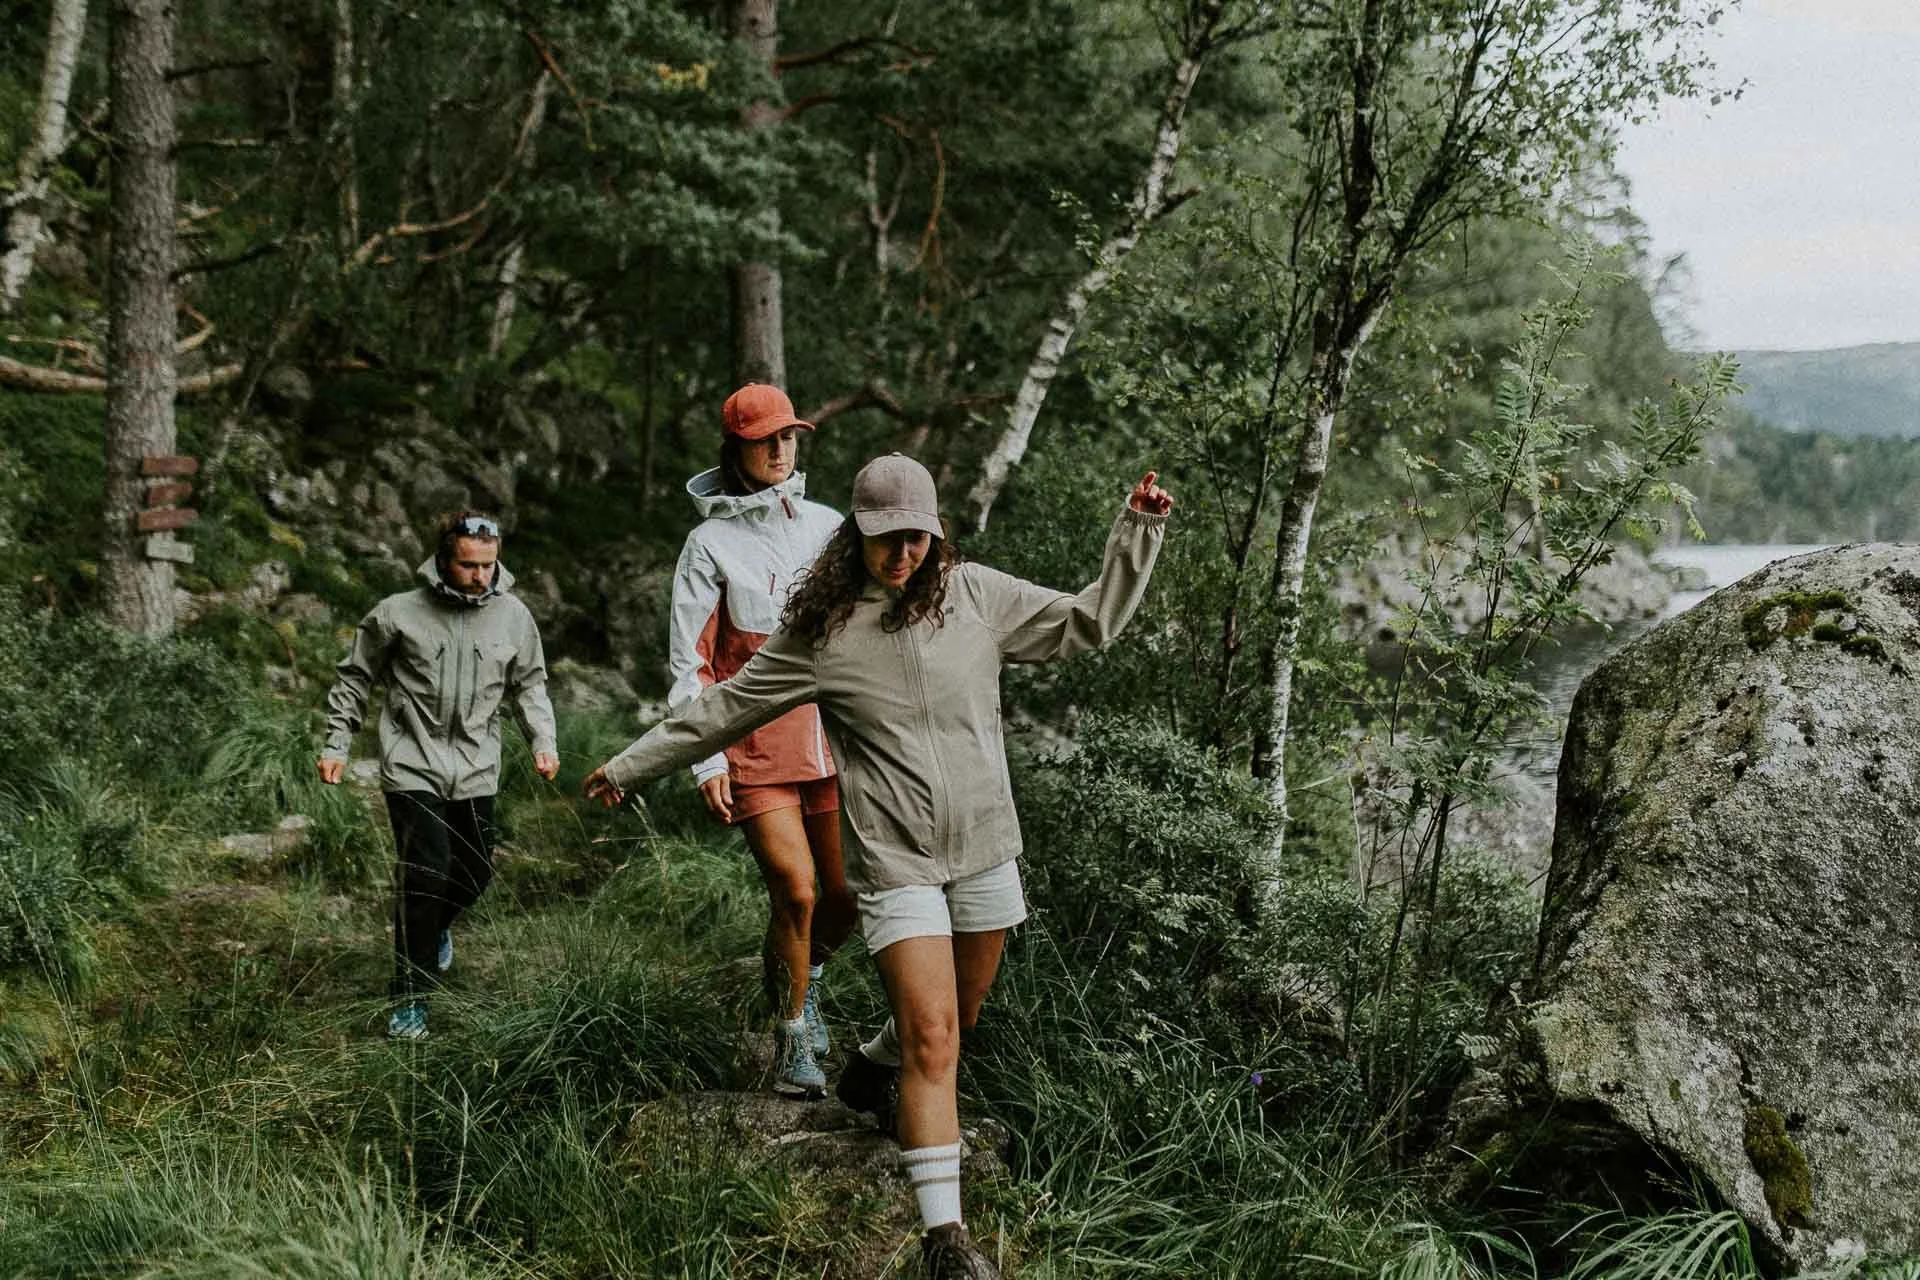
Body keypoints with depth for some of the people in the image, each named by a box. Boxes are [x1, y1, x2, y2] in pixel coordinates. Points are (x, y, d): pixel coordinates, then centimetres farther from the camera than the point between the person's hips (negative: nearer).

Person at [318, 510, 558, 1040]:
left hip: (476, 772, 4)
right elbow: (354, 678, 5)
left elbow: (529, 684, 15)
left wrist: (543, 742, 2)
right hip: (412, 768, -4)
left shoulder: (513, 616, 1)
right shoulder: (398, 613, -8)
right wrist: (337, 744, 2)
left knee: (475, 874, 13)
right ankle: (410, 999, -4)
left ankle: (435, 926, 48)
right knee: (426, 873, -15)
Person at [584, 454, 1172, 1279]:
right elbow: (723, 708, 4)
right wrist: (629, 767, 9)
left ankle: (872, 1066, 52)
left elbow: (1088, 623, 8)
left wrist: (1137, 535, 0)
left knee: (954, 1018, 17)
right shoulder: (819, 631, -5)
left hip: (985, 849, 4)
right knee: (932, 1035, -12)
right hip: (896, 860, -4)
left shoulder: (977, 596, 1)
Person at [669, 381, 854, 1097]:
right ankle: (792, 1035, 7)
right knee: (795, 891, -13)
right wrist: (706, 759, -10)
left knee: (848, 897, 4)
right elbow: (689, 662, -4)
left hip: (832, 737, 4)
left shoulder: (827, 526, 10)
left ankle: (801, 973, 36)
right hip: (757, 746, -4)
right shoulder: (710, 543, -2)